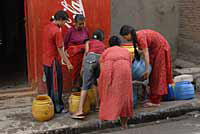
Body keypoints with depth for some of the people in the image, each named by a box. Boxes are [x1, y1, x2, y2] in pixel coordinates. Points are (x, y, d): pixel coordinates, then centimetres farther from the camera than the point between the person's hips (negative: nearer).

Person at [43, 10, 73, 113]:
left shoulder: (47, 27, 7)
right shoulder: (57, 31, -20)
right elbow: (60, 49, -19)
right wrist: (68, 63, -12)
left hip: (46, 61, 9)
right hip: (54, 62, -9)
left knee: (50, 84, 16)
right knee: (56, 85, 2)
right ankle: (57, 107, 11)